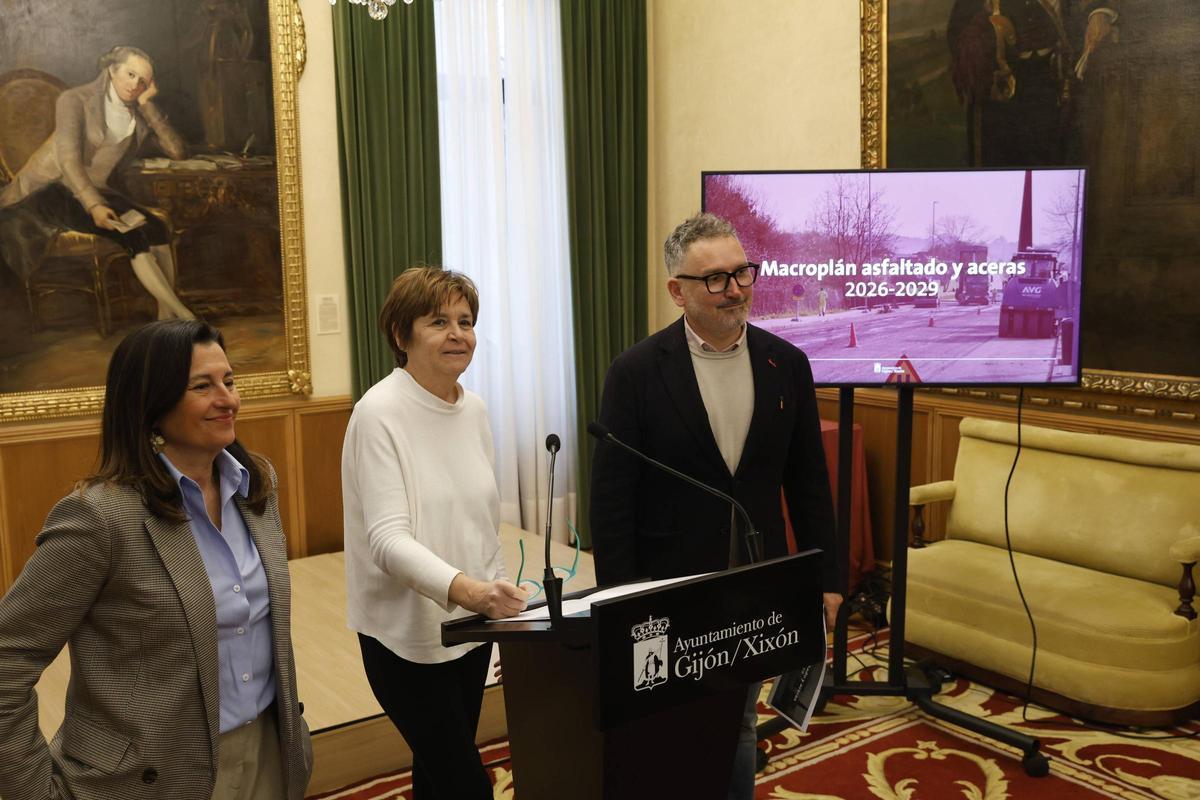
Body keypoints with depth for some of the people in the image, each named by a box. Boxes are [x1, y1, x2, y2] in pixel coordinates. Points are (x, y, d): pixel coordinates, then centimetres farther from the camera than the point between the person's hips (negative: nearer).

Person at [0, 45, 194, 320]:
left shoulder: (139, 114, 6)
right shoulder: (75, 100, -9)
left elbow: (178, 151, -8)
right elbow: (69, 160, -21)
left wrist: (147, 104, -9)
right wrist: (93, 205, -35)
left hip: (95, 190, 5)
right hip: (51, 188, -5)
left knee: (156, 228, -26)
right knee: (133, 235, -29)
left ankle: (166, 315, -25)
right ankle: (185, 316, -31)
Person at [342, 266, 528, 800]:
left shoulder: (474, 409, 5)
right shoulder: (379, 413, -16)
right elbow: (388, 537, -25)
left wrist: (496, 595, 13)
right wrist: (460, 587, -40)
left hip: (471, 623, 6)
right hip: (407, 634, -6)